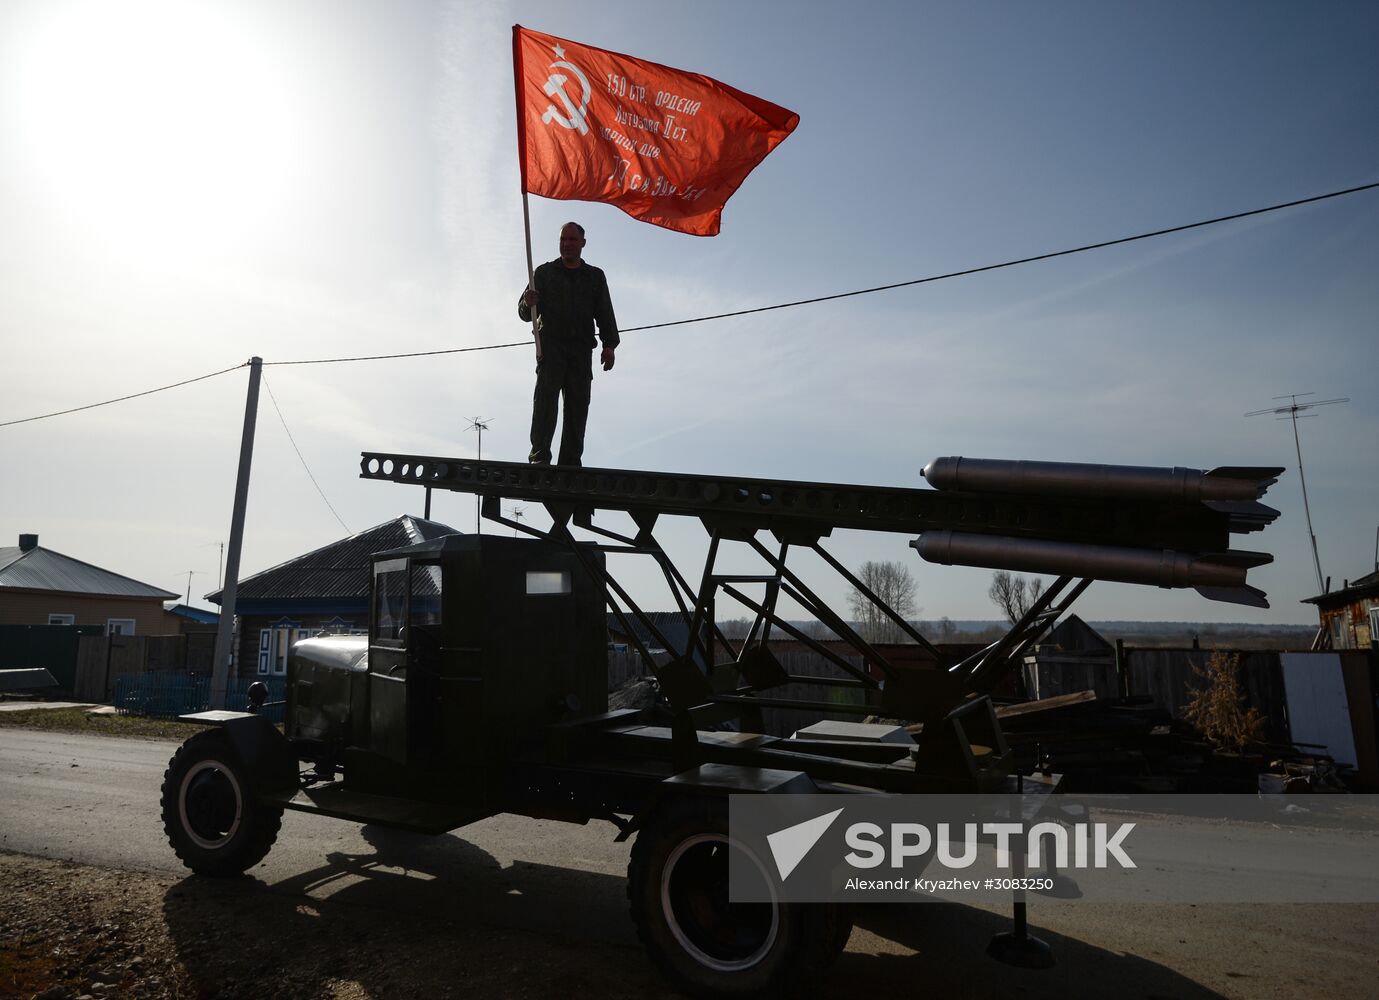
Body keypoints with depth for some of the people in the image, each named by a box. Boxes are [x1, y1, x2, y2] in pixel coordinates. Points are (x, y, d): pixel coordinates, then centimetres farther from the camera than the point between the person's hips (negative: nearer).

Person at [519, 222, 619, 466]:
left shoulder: (595, 276, 20)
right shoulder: (545, 272, 15)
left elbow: (605, 313, 14)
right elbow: (525, 313, 9)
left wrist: (609, 345, -1)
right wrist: (529, 303, -16)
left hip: (581, 348, 2)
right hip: (551, 343, -2)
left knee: (578, 403, -5)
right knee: (546, 397, -16)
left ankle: (570, 461, -5)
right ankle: (539, 456, -22)